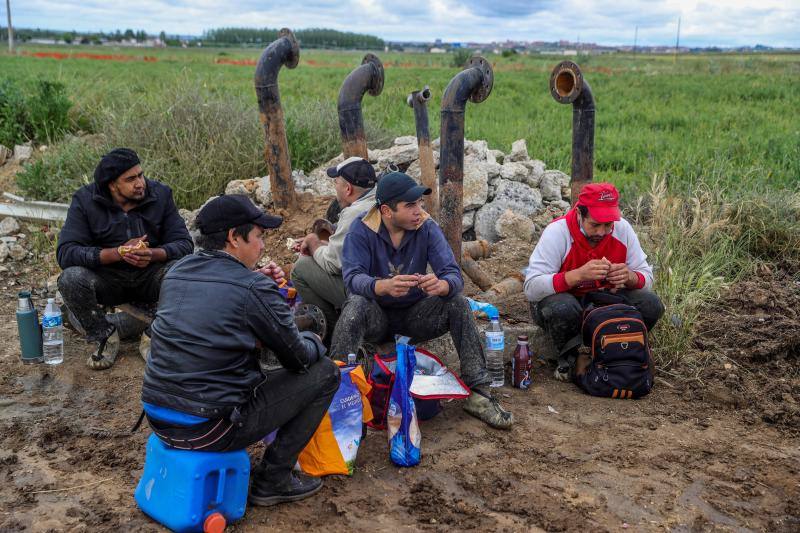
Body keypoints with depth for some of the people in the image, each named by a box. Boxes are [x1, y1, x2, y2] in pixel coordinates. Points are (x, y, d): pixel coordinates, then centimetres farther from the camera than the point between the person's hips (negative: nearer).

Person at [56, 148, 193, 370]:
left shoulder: (160, 194, -6)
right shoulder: (85, 200, -10)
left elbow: (184, 244, -10)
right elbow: (66, 252, -19)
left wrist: (153, 254, -32)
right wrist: (118, 253, -31)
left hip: (150, 276, 0)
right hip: (106, 278, 0)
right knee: (71, 278, -30)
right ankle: (105, 336, -5)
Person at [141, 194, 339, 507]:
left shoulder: (176, 273, 6)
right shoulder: (254, 289, -15)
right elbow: (298, 358, -4)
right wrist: (313, 342, 18)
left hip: (157, 417, 8)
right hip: (208, 430, -7)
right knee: (325, 372, 4)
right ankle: (273, 480, 10)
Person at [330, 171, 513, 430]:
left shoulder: (427, 227, -10)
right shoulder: (362, 229, -15)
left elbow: (454, 274, -19)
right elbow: (352, 277, -28)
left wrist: (441, 285, -45)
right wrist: (384, 286, -51)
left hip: (415, 314, 2)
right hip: (376, 317, -2)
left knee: (458, 303, -23)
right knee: (356, 305, -34)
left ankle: (477, 391, -19)